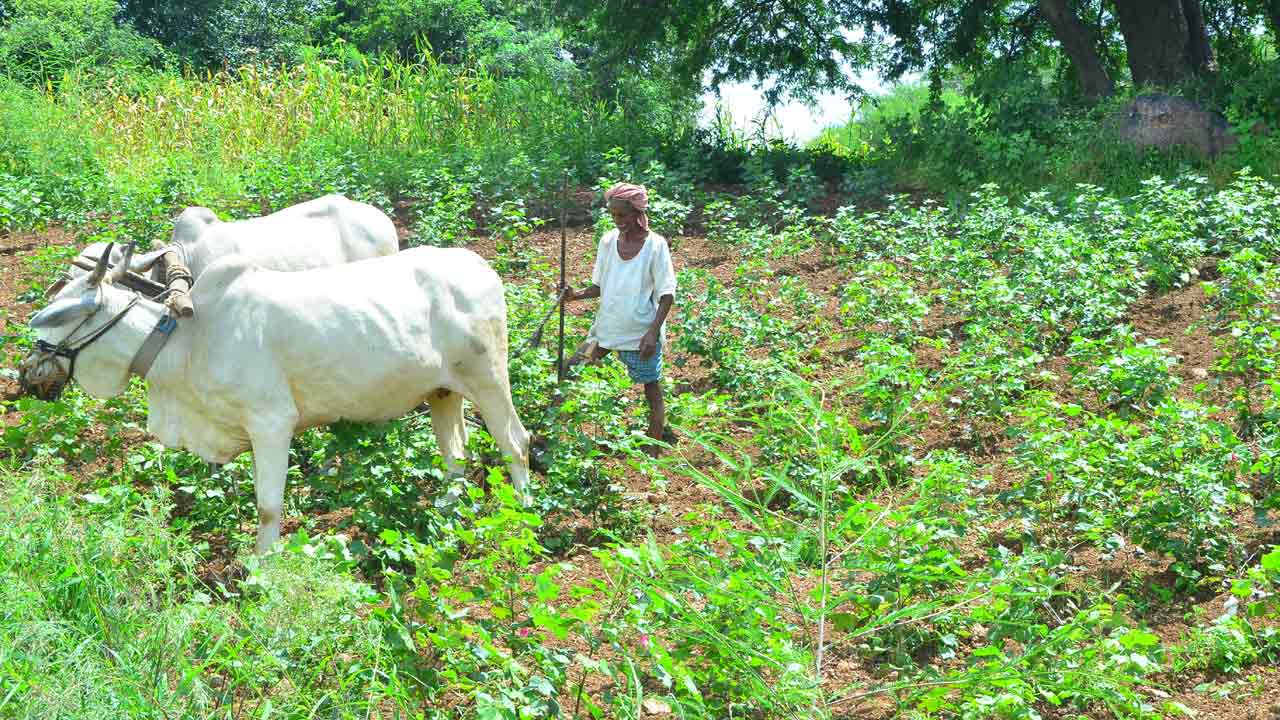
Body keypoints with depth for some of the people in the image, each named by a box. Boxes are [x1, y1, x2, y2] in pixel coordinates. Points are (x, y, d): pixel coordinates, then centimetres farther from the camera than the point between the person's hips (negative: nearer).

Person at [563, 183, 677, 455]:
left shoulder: (655, 245, -12)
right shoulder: (608, 241, 2)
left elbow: (666, 295, -10)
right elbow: (600, 286, 10)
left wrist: (653, 331, -21)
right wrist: (578, 295, -10)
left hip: (641, 334, -5)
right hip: (606, 327, 5)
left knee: (653, 393, 4)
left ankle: (652, 452, 12)